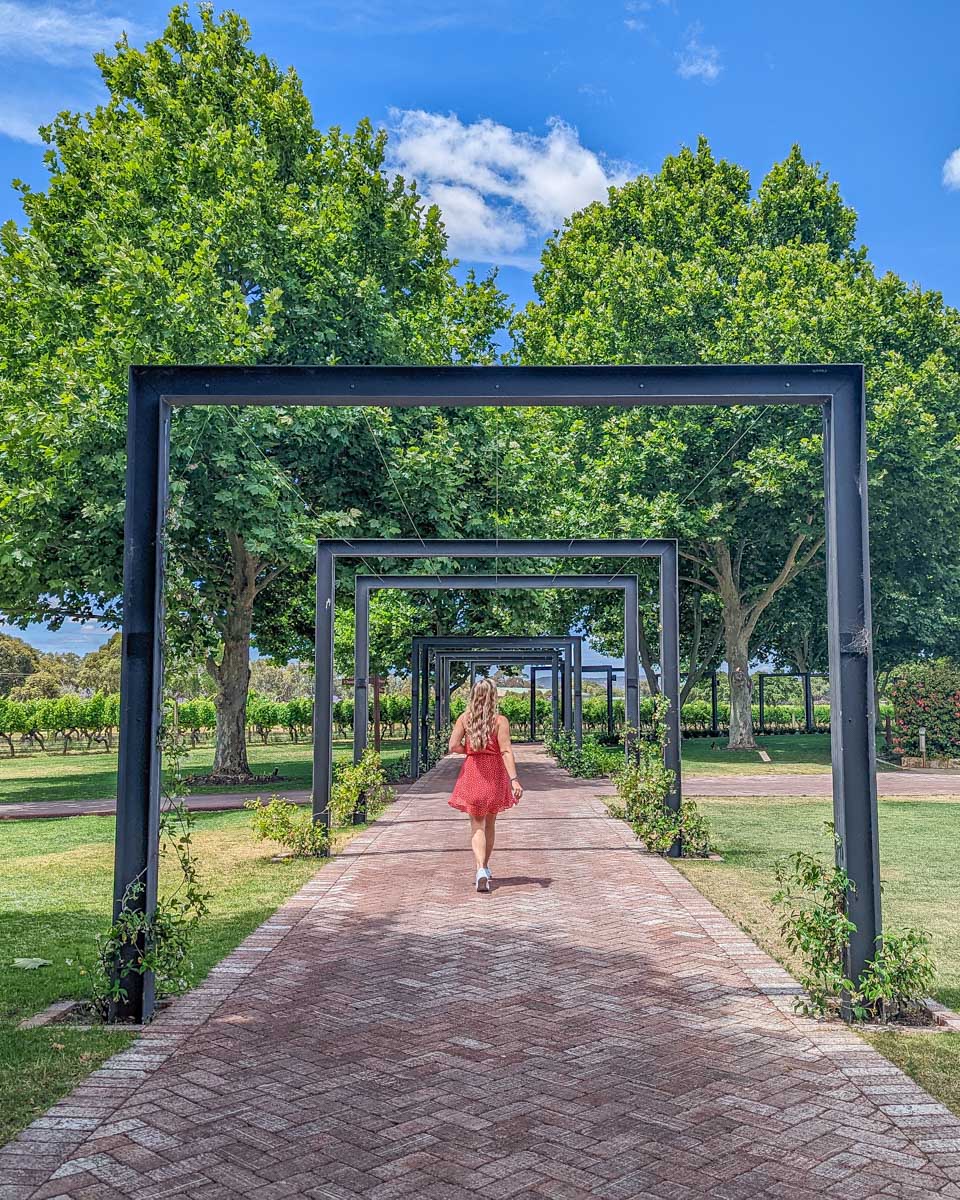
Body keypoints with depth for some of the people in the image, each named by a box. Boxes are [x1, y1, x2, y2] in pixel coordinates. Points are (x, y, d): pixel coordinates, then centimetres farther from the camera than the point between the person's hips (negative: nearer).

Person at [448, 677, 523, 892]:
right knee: (490, 823, 19)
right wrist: (514, 780, -20)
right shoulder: (500, 720, -7)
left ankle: (481, 869, -20)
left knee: (477, 825, 1)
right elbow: (506, 752, -15)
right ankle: (485, 866, 32)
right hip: (495, 774, 0)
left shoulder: (464, 718, -2)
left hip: (472, 773, 0)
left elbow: (453, 746, -8)